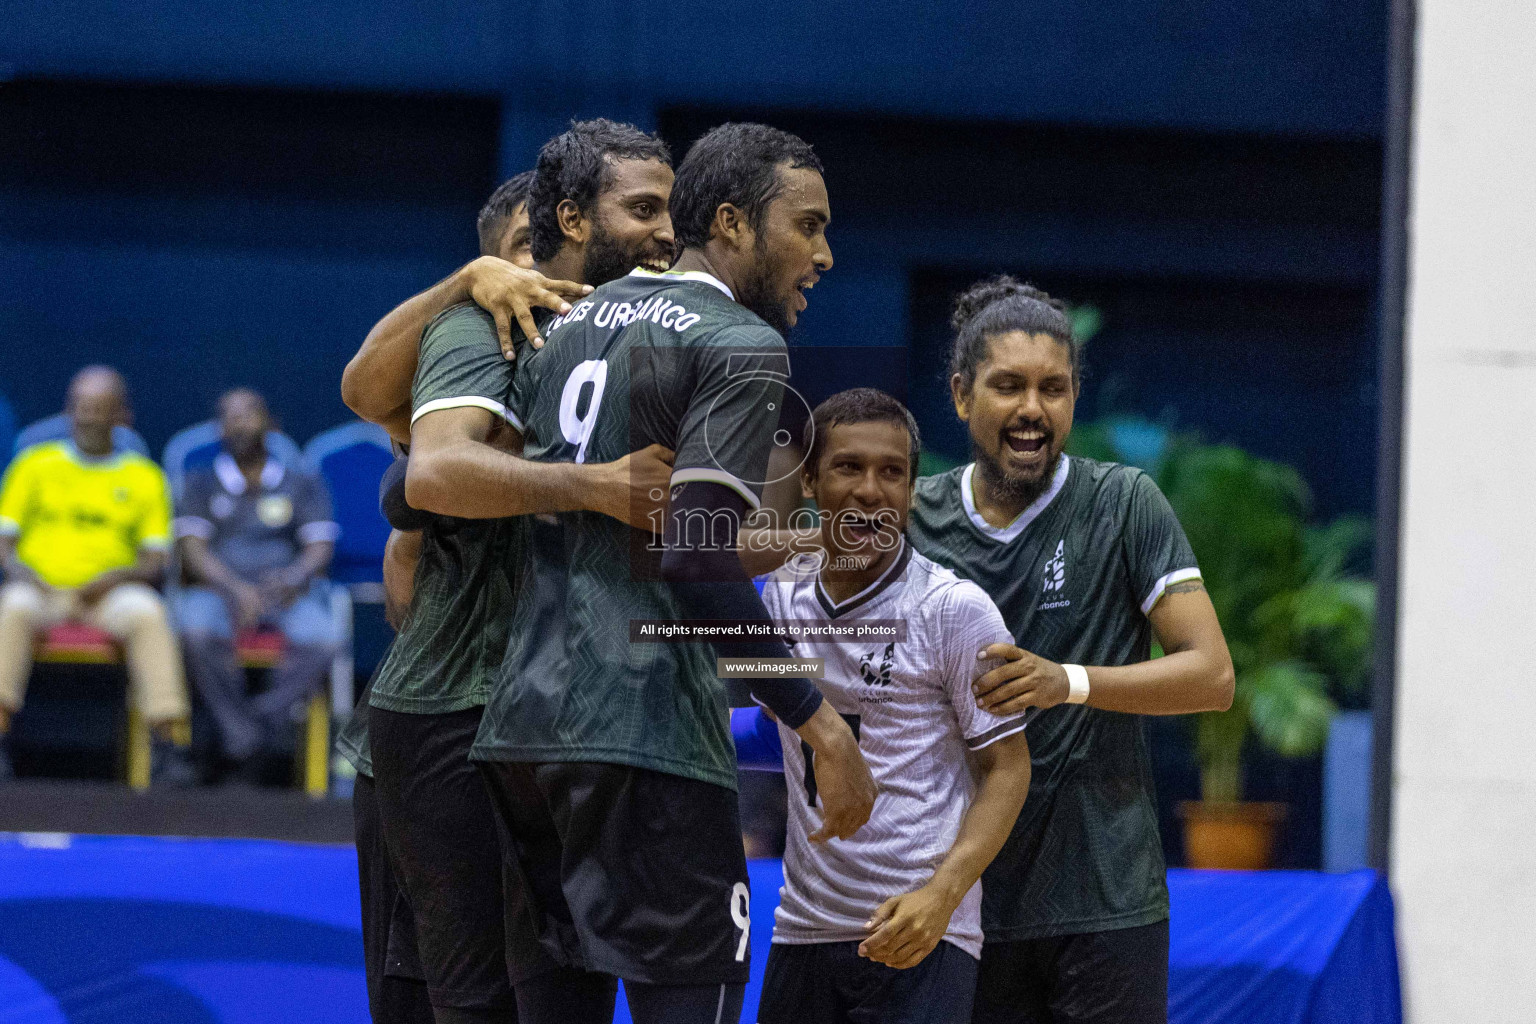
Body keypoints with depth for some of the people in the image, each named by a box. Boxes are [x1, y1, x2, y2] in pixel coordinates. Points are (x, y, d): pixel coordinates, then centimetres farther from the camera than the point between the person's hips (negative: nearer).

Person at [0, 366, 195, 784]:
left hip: (111, 592, 0)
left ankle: (169, 740, -39)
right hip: (41, 588, 0)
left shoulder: (143, 477, 14)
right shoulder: (35, 465, 14)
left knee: (147, 612, -34)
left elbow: (155, 561, 7)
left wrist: (115, 578, -14)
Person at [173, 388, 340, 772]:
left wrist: (294, 577, -20)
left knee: (320, 636, -34)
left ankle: (268, 713, -30)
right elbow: (192, 549, 2)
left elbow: (320, 549, 5)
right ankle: (240, 733, -31)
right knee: (199, 630, -37)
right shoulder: (201, 484, 17)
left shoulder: (303, 485, 19)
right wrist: (237, 588, -18)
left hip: (285, 593, 1)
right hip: (217, 588, -1)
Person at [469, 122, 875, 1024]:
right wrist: (821, 722, -14)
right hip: (644, 734, -8)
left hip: (518, 720, 8)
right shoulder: (742, 347, -6)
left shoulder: (572, 322, 18)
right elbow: (697, 556, -17)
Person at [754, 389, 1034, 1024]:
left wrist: (941, 892, -20)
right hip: (802, 926, 5)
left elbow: (1007, 768, -6)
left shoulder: (957, 609, -6)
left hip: (919, 932, -5)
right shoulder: (780, 596, 8)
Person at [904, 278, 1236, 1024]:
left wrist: (1072, 683, -20)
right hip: (969, 902, 3)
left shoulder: (1123, 505, -2)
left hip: (1105, 900, -3)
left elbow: (1211, 674, -7)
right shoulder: (912, 517, 6)